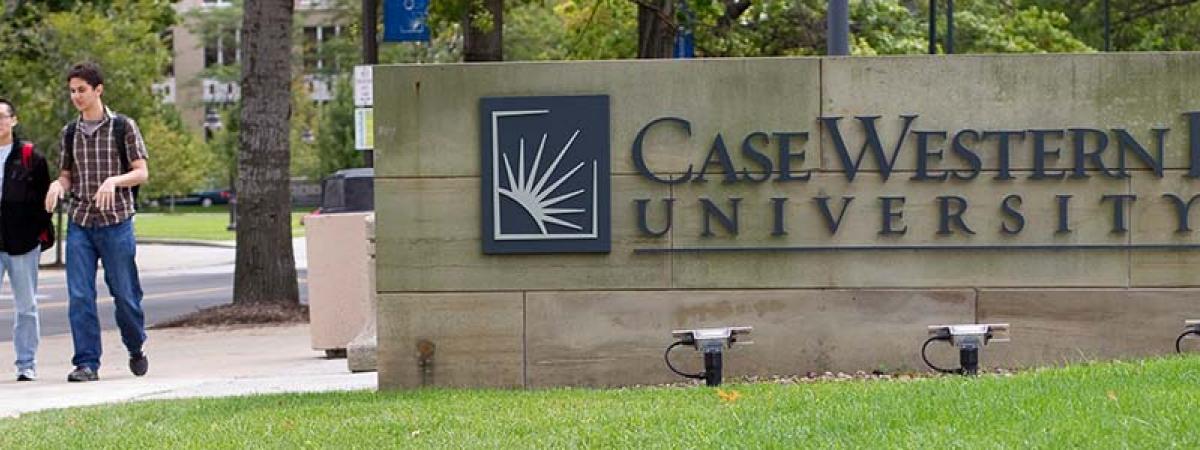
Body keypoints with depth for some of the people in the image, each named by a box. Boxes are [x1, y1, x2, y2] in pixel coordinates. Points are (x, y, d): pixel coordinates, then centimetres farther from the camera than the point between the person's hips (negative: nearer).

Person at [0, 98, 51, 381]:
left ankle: (27, 365, 14)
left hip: (23, 242, -1)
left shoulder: (30, 157, 3)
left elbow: (44, 196, 5)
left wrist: (43, 231, -2)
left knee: (25, 307, 7)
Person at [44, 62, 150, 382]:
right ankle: (87, 363, -3)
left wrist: (113, 180, -21)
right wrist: (58, 185, -8)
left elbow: (141, 173, -2)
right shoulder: (70, 133, 11)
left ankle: (135, 348, 28)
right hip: (79, 223, 3)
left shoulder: (123, 127, 0)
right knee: (79, 296, -6)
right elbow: (67, 176, 16)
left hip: (116, 222, -3)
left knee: (124, 293, 4)